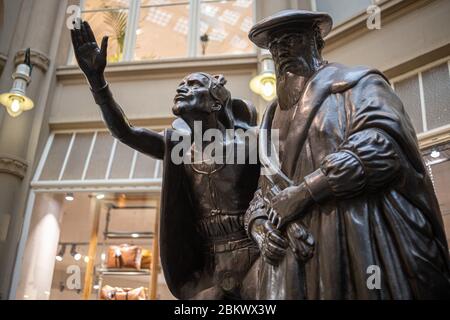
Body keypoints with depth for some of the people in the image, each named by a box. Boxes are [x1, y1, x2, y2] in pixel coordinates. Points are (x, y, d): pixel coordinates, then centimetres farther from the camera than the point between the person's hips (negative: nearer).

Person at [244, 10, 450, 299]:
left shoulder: (357, 84, 4)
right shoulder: (275, 116, 20)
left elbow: (380, 148, -15)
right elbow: (263, 191, 19)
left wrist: (301, 193, -15)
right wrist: (261, 227, -4)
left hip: (362, 248, -5)